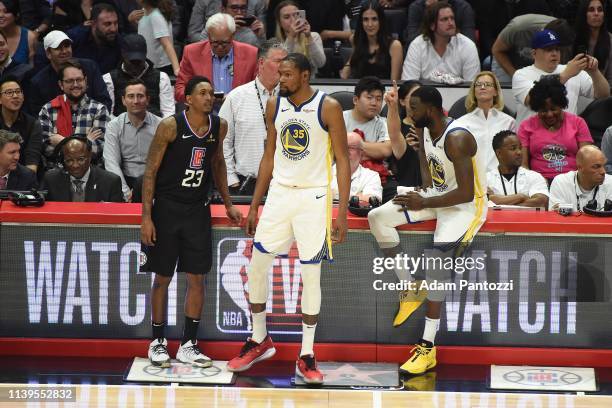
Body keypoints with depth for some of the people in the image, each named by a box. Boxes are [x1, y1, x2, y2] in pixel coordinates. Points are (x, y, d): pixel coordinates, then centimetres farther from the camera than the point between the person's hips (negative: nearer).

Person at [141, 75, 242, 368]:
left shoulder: (218, 126, 0)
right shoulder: (170, 126, -15)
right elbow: (150, 171, -11)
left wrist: (227, 204, 16)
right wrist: (147, 217, -16)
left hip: (197, 209, 4)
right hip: (167, 208, -4)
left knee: (196, 278, 2)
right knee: (162, 278, 4)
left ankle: (188, 345, 10)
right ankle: (158, 343, 15)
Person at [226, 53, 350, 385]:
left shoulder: (328, 107, -9)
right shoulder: (275, 106, 5)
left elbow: (343, 161, -8)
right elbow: (269, 156, 13)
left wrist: (342, 212, -13)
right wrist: (254, 206, 11)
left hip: (314, 196, -5)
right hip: (279, 193, 5)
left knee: (311, 275, -1)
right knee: (256, 267, 4)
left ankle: (306, 357, 7)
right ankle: (259, 340, 22)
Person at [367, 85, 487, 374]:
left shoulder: (457, 139, -28)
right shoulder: (428, 128, -1)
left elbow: (465, 193, -30)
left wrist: (424, 204, -26)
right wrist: (426, 178, 7)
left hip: (466, 204, -9)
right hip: (437, 195, 9)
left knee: (439, 256, -30)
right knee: (377, 218, -5)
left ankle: (428, 348, -29)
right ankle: (410, 288, 4)